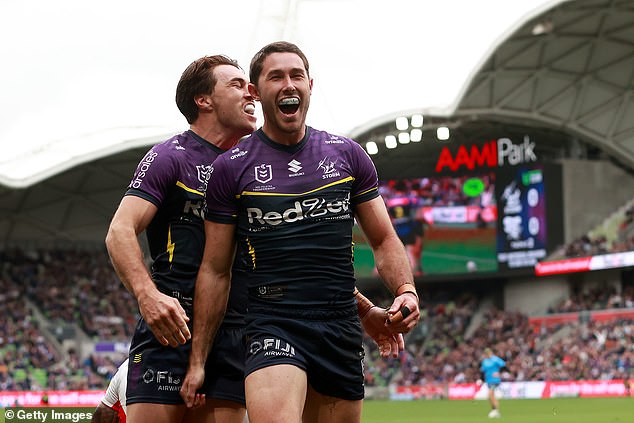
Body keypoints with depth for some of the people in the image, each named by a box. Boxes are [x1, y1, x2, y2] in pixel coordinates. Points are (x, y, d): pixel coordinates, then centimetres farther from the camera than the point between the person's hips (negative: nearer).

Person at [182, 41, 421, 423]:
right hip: (273, 324, -4)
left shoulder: (347, 154, 11)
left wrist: (406, 290, -3)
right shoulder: (231, 168, 3)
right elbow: (215, 270, 6)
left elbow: (383, 239, 17)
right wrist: (198, 358, 3)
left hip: (343, 329, 4)